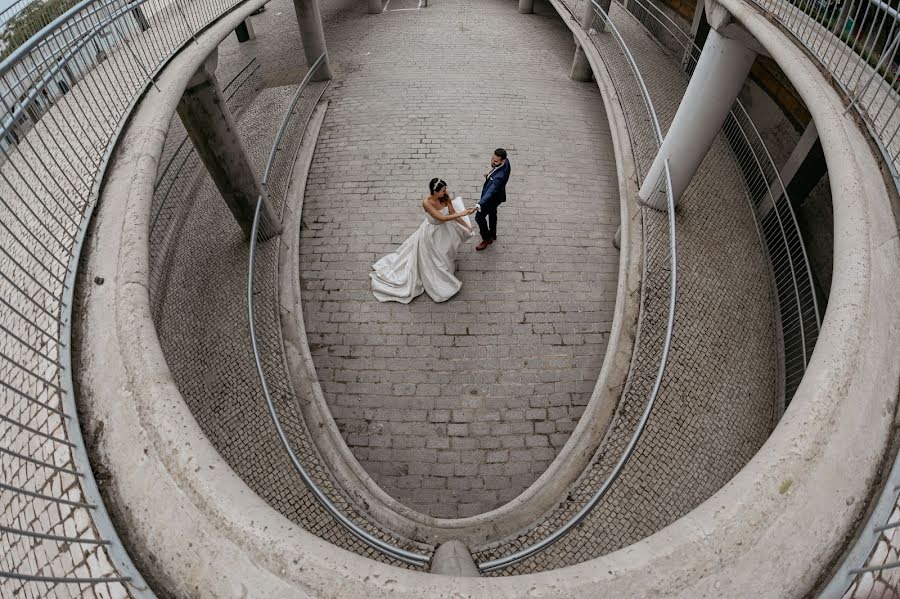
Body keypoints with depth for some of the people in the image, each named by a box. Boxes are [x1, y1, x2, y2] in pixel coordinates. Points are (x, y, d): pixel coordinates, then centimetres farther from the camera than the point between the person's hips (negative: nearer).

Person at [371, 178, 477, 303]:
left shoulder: (445, 197, -19)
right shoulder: (427, 202, -36)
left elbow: (452, 213, -7)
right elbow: (441, 218, -40)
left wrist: (466, 226, -4)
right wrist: (461, 214, -40)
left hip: (444, 229, 5)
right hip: (431, 232, -5)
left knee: (445, 250, 29)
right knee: (431, 258, 15)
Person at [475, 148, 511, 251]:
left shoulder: (500, 176, -45)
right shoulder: (505, 161, -20)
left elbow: (490, 192, -54)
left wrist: (479, 205, -63)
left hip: (493, 197, -9)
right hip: (495, 193, 9)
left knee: (479, 217, 7)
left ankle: (487, 239, 30)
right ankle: (493, 235, 52)